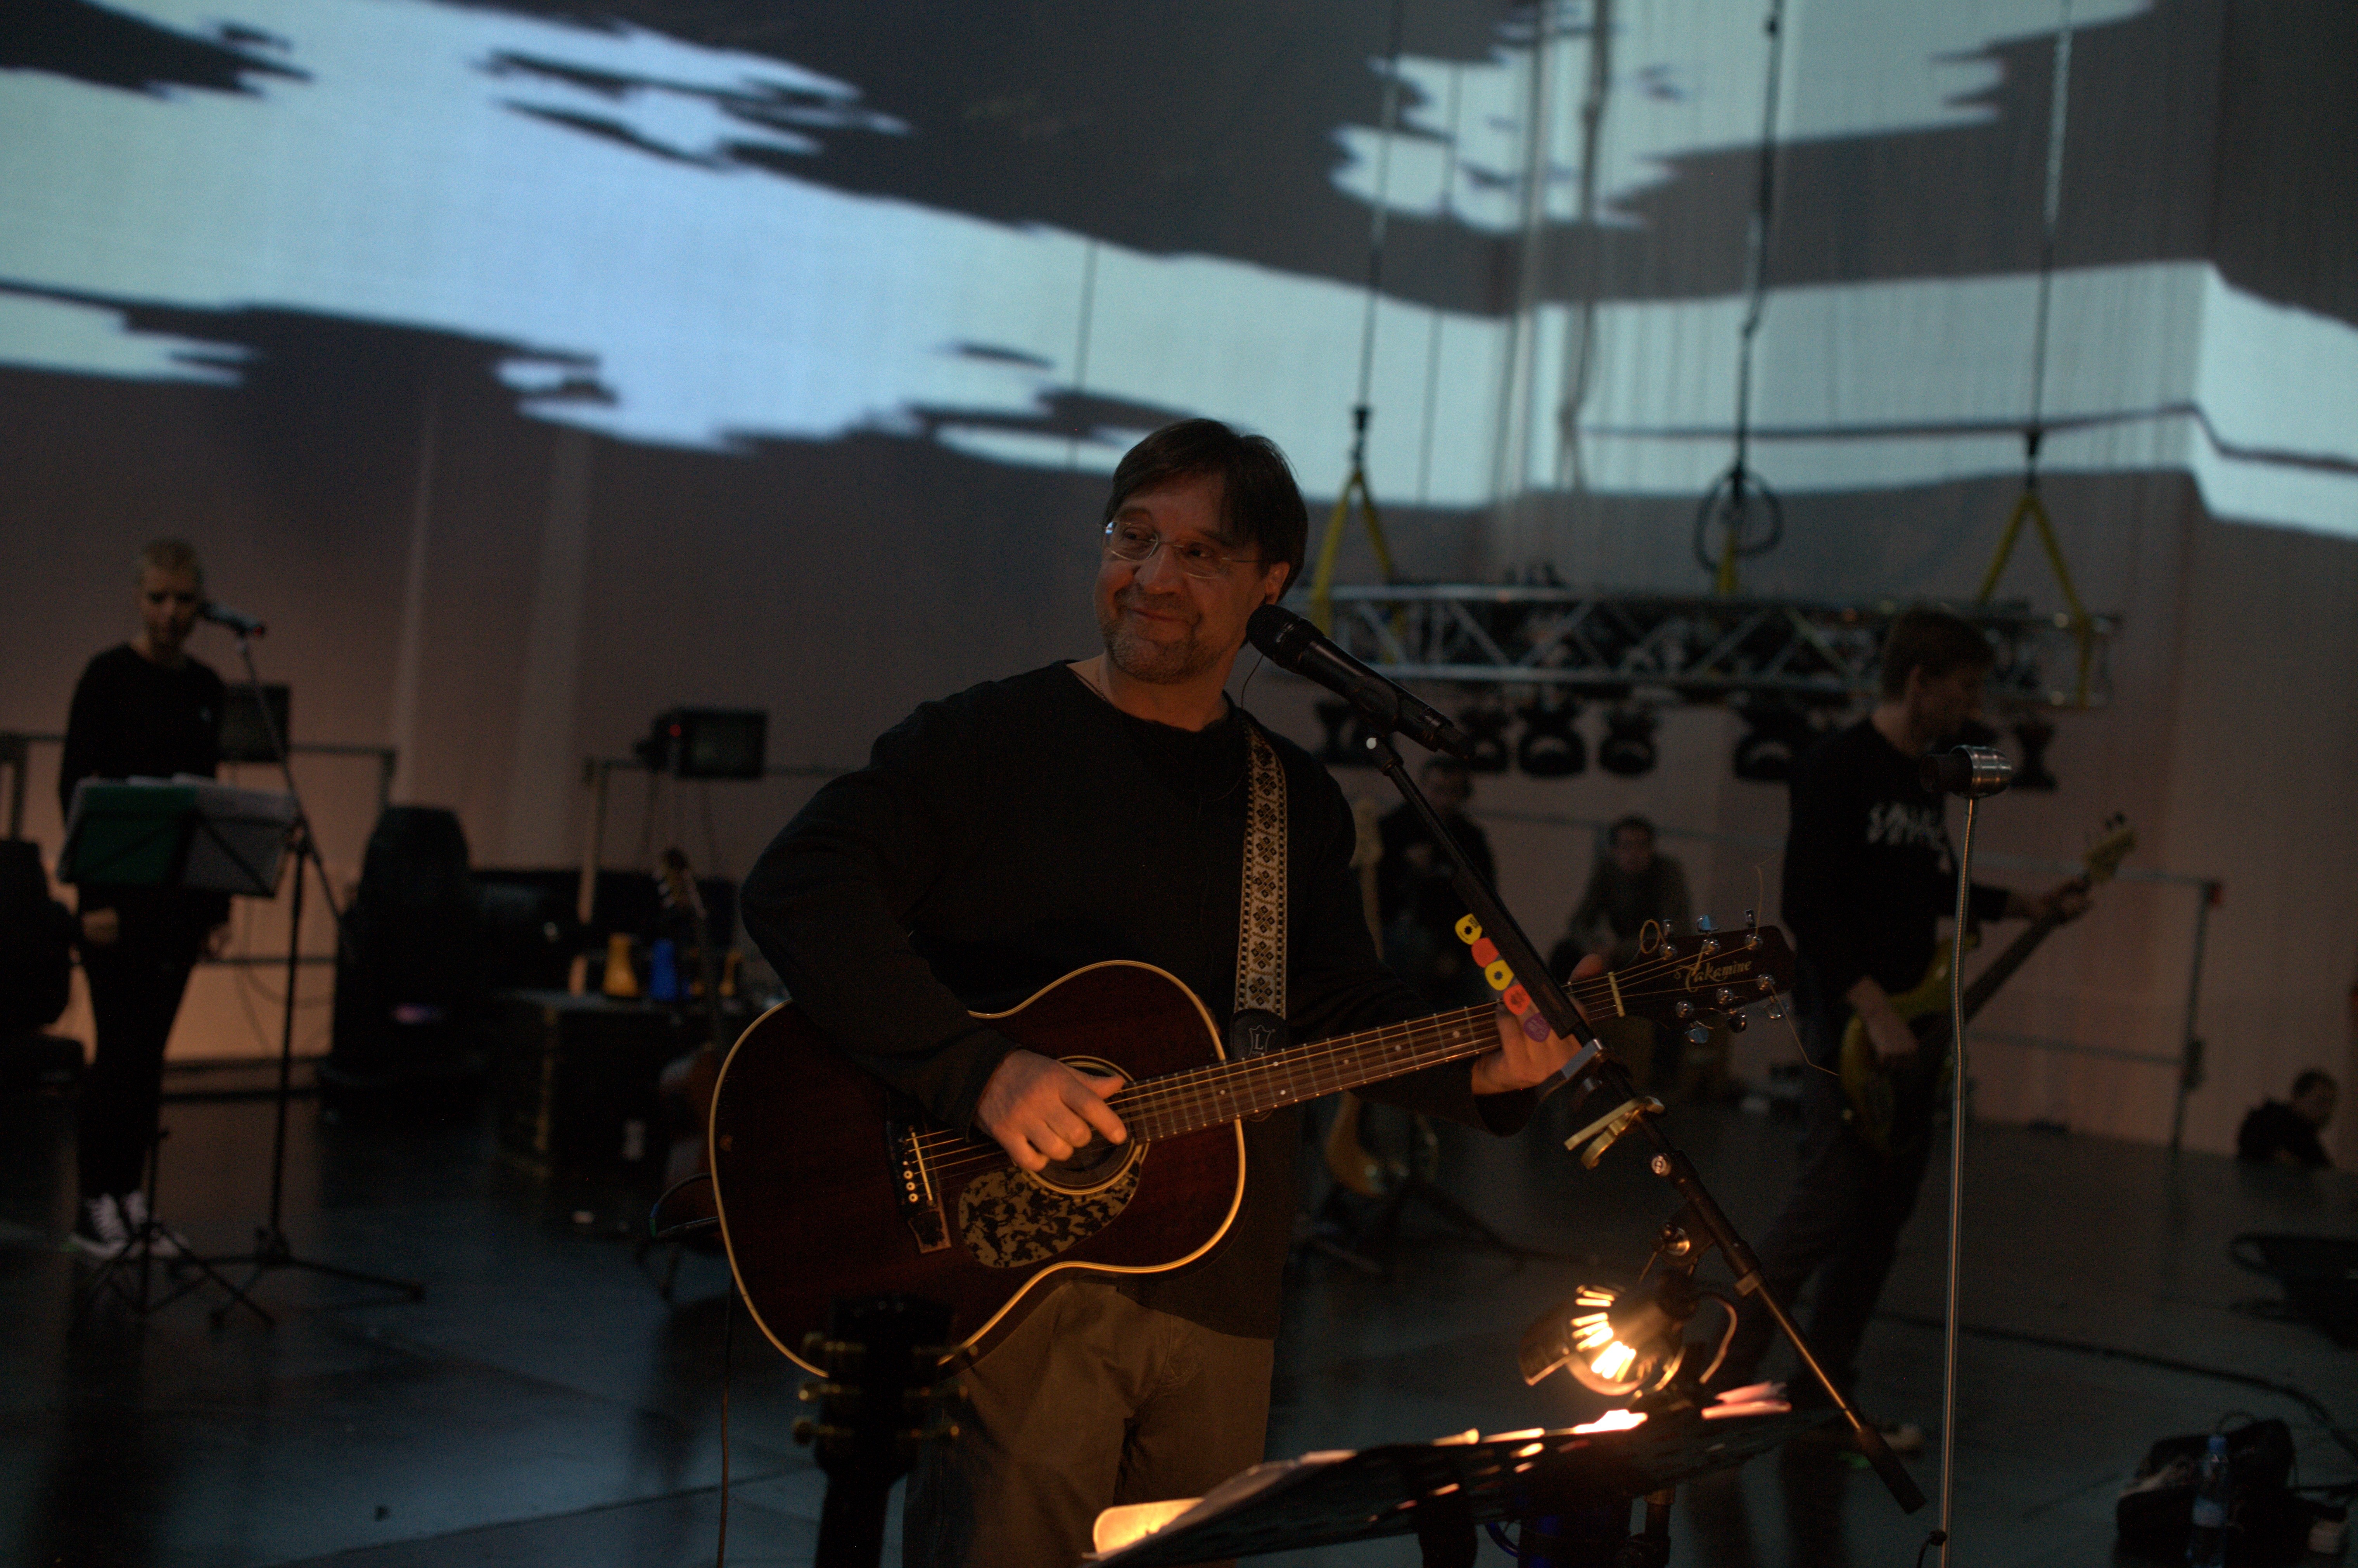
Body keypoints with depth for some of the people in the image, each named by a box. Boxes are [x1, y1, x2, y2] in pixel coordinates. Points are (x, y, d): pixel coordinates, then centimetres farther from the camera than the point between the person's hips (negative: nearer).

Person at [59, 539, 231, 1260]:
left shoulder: (206, 687, 10)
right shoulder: (108, 675, -9)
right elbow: (75, 786, -13)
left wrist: (219, 898, 12)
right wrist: (94, 894, -19)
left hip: (181, 887, 6)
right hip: (121, 884, -6)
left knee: (152, 1047, 9)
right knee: (120, 1046, -5)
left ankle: (132, 1198, 16)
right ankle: (94, 1206, 4)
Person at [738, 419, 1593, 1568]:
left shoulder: (1298, 802, 12)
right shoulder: (990, 738, -5)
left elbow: (1344, 1007, 15)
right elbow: (799, 889, -17)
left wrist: (1474, 1069, -5)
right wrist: (976, 1069, -27)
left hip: (1216, 1293, 5)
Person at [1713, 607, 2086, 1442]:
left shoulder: (1926, 778, 15)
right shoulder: (1838, 767, -13)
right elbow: (1807, 906, -19)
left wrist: (2026, 906, 17)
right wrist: (1876, 1014, -22)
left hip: (1908, 1022, 9)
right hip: (1846, 1025, -9)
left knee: (1884, 1215, 9)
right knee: (1826, 1208, -11)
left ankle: (1821, 1390, 17)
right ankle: (1725, 1379, 1)